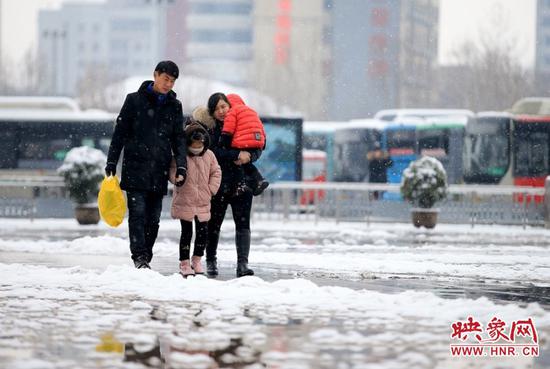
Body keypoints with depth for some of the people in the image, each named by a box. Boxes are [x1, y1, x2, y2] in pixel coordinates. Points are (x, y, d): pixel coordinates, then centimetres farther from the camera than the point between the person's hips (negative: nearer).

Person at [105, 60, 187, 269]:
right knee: (138, 213, -12)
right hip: (135, 168, -3)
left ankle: (145, 258, 8)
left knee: (153, 218, 3)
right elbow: (120, 133, 3)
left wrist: (181, 166, -3)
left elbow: (179, 138, 10)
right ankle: (139, 258, -17)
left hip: (159, 172, 3)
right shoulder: (135, 100, 2)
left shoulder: (174, 106, 11)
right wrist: (111, 162, -1)